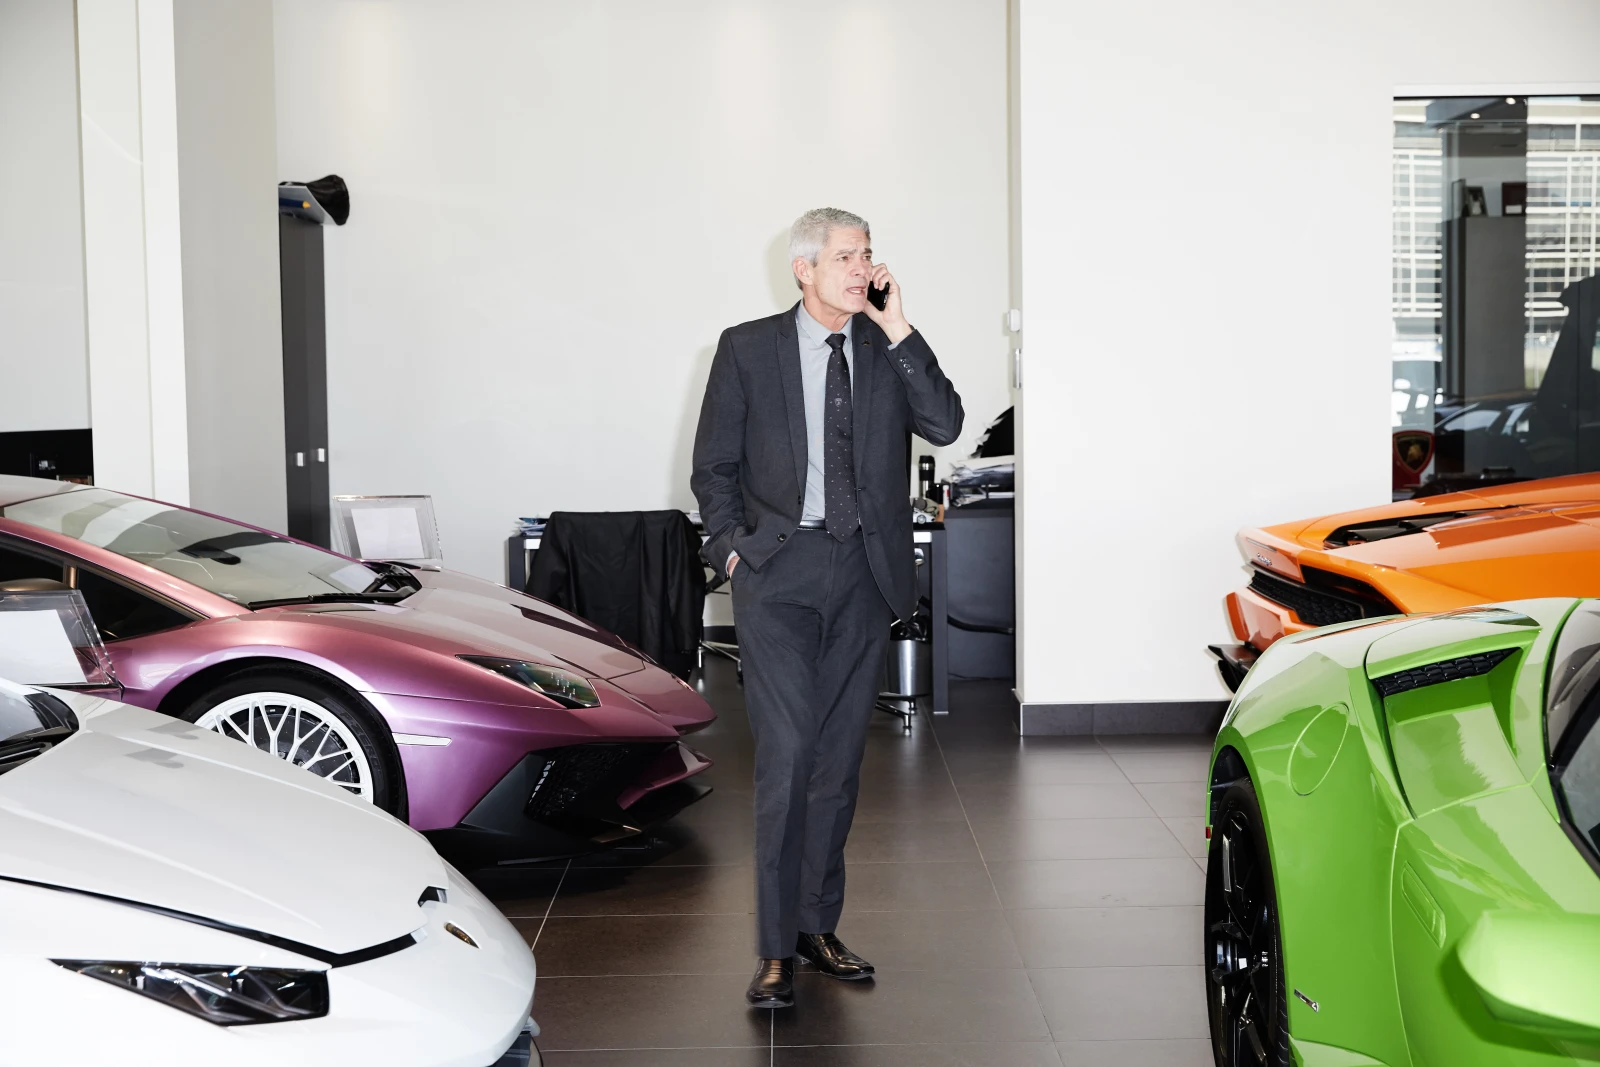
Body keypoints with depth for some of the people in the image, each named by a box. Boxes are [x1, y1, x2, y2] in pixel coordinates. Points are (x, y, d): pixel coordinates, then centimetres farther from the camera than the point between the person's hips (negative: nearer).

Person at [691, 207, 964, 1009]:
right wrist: (734, 545, -5)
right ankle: (776, 948, -2)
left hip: (865, 573, 3)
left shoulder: (889, 349, 8)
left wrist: (897, 328, -11)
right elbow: (713, 466, 7)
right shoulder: (748, 349, 3)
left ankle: (817, 926, 23)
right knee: (787, 754, -10)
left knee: (840, 759, 9)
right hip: (778, 572, -3)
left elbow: (943, 425, -8)